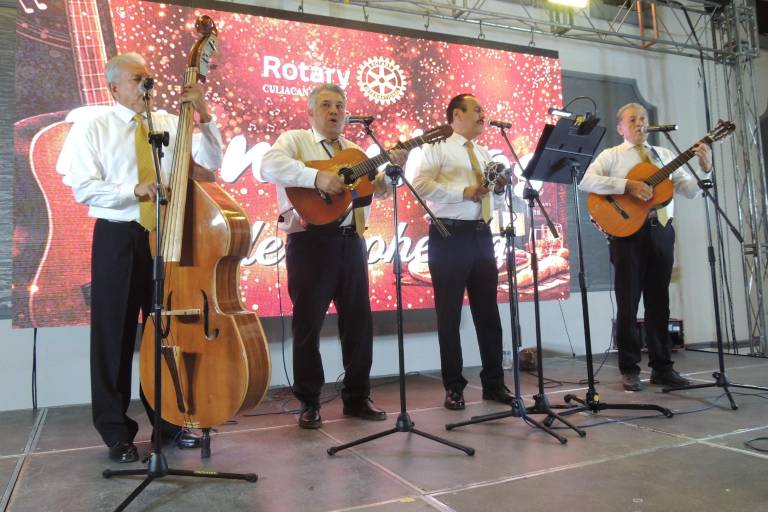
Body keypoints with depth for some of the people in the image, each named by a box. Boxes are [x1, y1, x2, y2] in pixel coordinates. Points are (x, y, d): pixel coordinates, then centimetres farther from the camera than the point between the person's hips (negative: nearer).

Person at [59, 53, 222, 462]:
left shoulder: (170, 124, 8)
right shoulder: (92, 128, 3)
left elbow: (211, 161, -1)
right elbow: (85, 189, -6)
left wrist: (203, 115, -10)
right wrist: (134, 190, -20)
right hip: (117, 238, -2)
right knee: (114, 334, 4)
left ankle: (169, 420, 22)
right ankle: (116, 430, 18)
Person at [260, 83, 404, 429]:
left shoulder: (355, 151, 22)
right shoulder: (294, 139, 5)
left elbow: (377, 190, 16)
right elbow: (270, 166, -16)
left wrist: (393, 168, -2)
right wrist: (317, 177, -25)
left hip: (351, 241, 6)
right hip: (310, 241, -5)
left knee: (358, 319, 8)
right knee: (308, 322, 1)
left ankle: (357, 397, 22)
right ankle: (308, 402, 14)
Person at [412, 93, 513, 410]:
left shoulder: (483, 152, 20)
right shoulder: (437, 147, 0)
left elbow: (494, 192, 22)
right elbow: (421, 184, -14)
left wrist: (500, 187, 0)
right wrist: (463, 192, -19)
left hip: (481, 235, 7)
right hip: (450, 236, -6)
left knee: (488, 311, 9)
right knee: (450, 314, 1)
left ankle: (494, 383, 20)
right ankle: (453, 387, 12)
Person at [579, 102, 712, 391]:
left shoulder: (665, 156, 17)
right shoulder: (611, 155, 4)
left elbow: (690, 191, 11)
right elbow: (586, 182, -14)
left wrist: (705, 169, -6)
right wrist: (627, 185, -20)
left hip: (661, 232, 4)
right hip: (628, 232, -4)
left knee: (659, 302, 9)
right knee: (628, 303, 1)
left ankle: (662, 367, 18)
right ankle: (629, 370, 10)